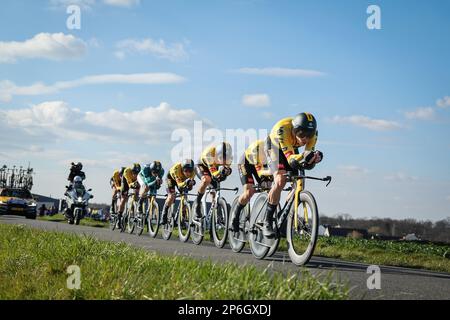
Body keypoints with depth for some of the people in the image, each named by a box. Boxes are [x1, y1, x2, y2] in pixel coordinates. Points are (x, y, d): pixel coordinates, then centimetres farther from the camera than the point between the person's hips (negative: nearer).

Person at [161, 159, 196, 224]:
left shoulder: (193, 172, -32)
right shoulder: (176, 168, -42)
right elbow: (179, 184, -42)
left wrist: (191, 183, -50)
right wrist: (185, 182, -61)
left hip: (183, 180, 3)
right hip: (171, 177, -3)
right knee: (171, 196, -21)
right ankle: (164, 216, -8)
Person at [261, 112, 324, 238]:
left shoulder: (313, 133, -30)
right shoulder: (283, 128, -42)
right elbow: (290, 158, -44)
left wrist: (314, 158, -51)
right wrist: (303, 156, -64)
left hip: (291, 148, 5)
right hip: (274, 146, -5)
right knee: (280, 181, -25)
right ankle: (267, 222, -16)